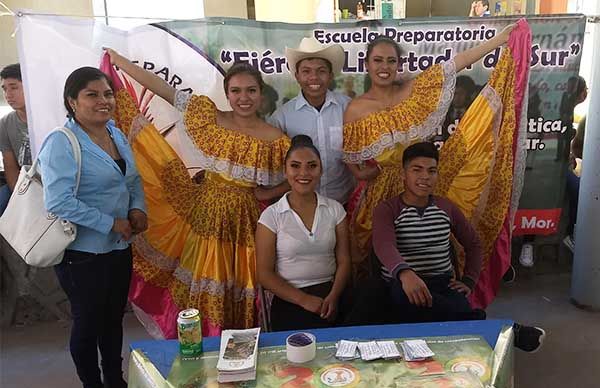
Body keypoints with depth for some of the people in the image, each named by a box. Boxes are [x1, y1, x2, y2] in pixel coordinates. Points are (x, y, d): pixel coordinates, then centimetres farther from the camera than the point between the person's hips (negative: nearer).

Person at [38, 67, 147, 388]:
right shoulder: (61, 143, -17)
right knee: (88, 323, 11)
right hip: (82, 253, -7)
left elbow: (132, 179, 15)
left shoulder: (116, 133, 5)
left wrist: (138, 207, -4)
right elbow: (59, 202, -25)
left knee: (114, 318, 22)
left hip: (120, 247, 7)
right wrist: (111, 223, -21)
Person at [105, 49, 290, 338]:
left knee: (242, 296, 8)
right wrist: (117, 59, 2)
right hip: (207, 216, 2)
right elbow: (161, 88, -1)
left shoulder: (276, 140, -7)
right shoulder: (208, 117, -2)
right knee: (202, 295, 11)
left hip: (246, 221, -1)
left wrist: (268, 193, -11)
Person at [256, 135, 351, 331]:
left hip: (330, 295, 3)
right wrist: (305, 300, -12)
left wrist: (333, 297, -14)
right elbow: (264, 273, -3)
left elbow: (343, 261, 4)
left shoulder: (335, 209, 7)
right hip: (290, 301, -3)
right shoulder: (271, 216, -2)